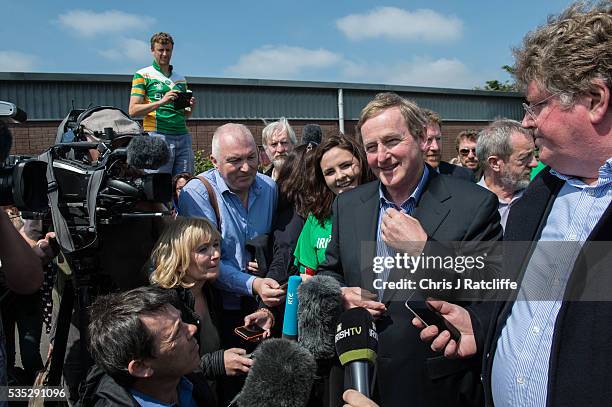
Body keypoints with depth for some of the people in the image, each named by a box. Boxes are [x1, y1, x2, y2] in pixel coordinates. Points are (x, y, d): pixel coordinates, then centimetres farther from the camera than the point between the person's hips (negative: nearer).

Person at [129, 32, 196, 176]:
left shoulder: (180, 78, 21)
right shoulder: (143, 75, 6)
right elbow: (133, 110, -4)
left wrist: (190, 108, 3)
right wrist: (161, 101, -15)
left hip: (183, 137, 5)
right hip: (157, 135, -5)